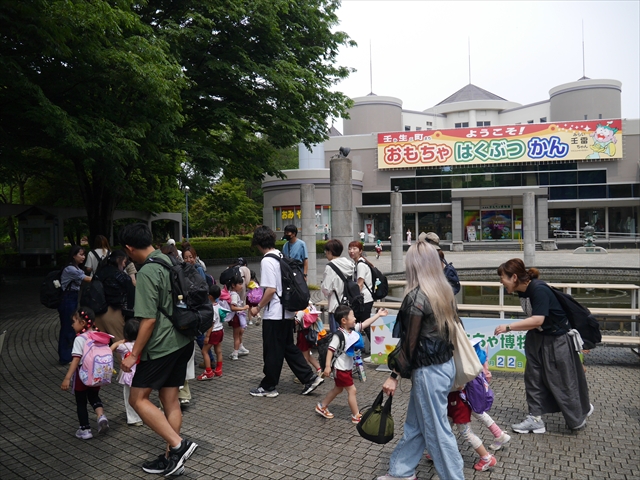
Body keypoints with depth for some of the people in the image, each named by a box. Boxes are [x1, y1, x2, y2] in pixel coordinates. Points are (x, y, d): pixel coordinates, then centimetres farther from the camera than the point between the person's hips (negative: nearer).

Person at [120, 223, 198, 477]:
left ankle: (178, 445, -2)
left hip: (162, 345, -9)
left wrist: (134, 354, -12)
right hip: (182, 341, 9)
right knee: (170, 400, 14)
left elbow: (149, 319, -21)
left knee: (138, 398, 4)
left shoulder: (147, 272, -18)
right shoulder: (170, 261, 7)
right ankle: (172, 457, 22)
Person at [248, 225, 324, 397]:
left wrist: (258, 308, -10)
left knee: (272, 352, 5)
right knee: (289, 348, 17)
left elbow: (271, 290, -22)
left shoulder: (267, 261, -17)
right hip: (287, 312, 9)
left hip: (274, 314, -8)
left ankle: (268, 387, 18)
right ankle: (310, 378, 16)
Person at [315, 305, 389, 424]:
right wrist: (327, 366, -29)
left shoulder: (354, 329, -1)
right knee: (352, 390, -2)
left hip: (348, 368, 9)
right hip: (340, 369, -9)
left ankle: (321, 407, 36)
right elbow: (330, 350, -25)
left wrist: (378, 314, 8)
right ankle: (356, 416, 11)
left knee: (338, 389, 22)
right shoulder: (339, 335, -25)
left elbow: (365, 323, 7)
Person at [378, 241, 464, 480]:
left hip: (429, 370, -9)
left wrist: (394, 375, -9)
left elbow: (409, 342, -17)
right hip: (445, 364, 9)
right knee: (415, 423, 20)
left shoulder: (416, 296, -19)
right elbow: (450, 328, 9)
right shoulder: (444, 291, 4)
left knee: (436, 429, 7)